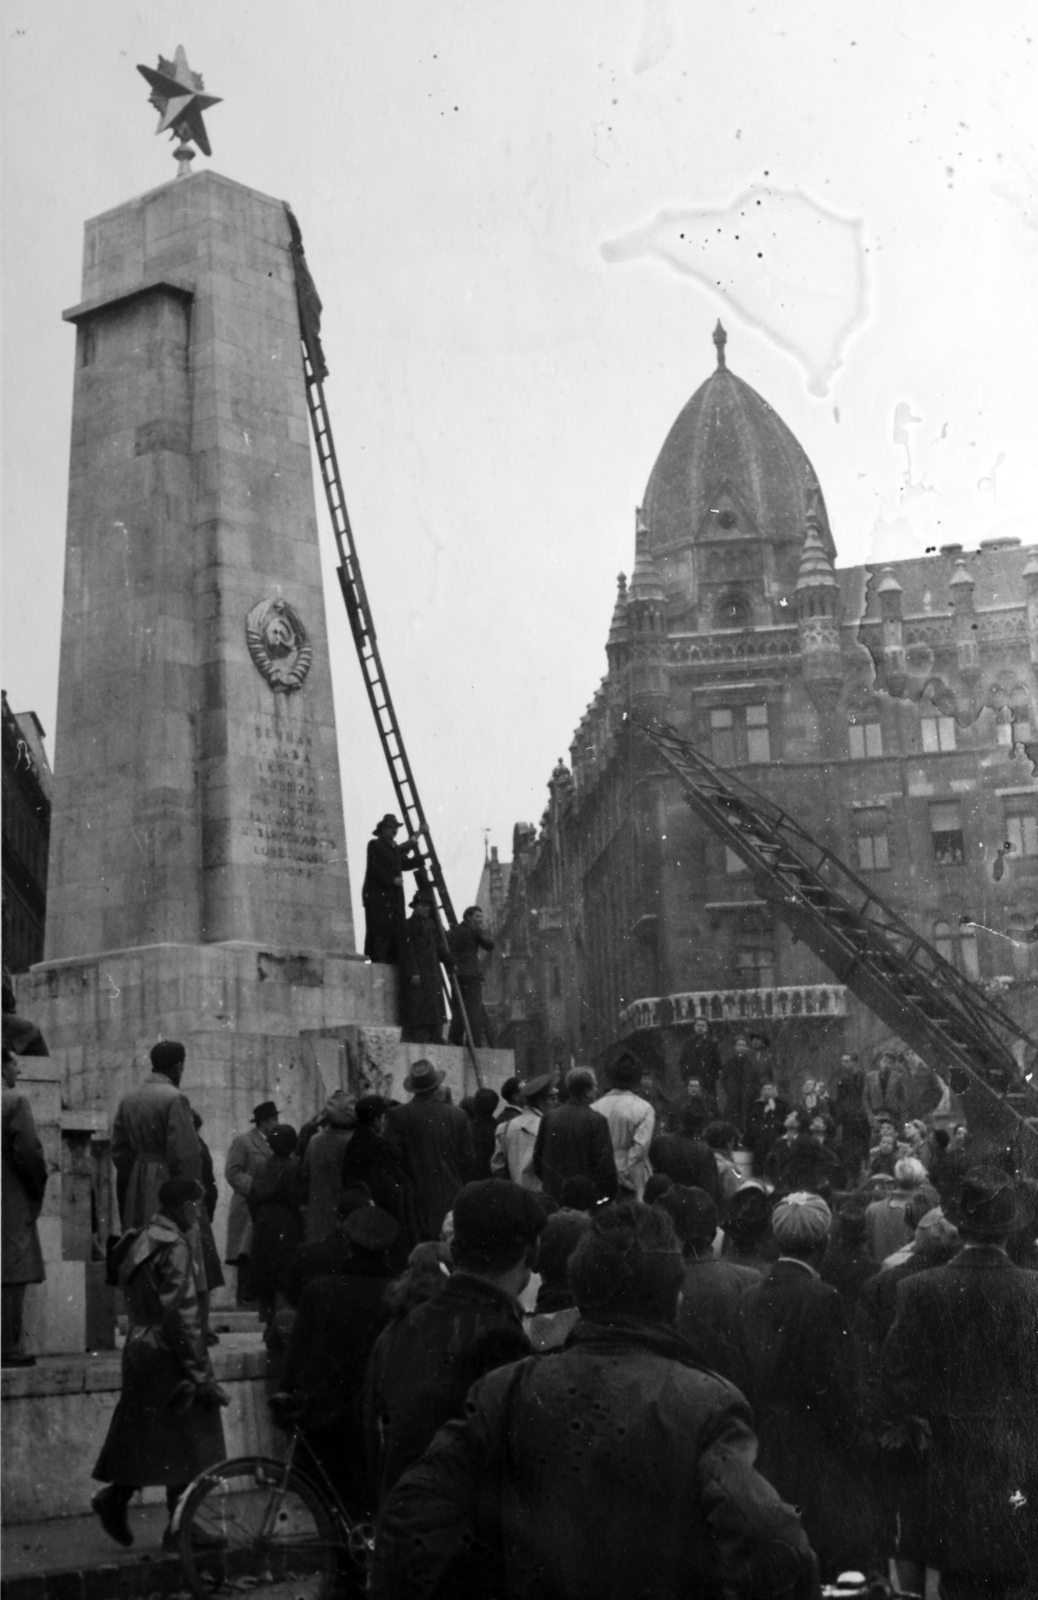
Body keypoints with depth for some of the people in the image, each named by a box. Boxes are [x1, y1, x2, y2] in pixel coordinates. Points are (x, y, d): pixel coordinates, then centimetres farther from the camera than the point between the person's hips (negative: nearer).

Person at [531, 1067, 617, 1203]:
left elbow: (537, 1156, 9)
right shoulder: (596, 1120, -11)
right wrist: (610, 1195, -3)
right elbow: (605, 1162, -11)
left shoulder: (549, 1117, 3)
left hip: (554, 1196, 5)